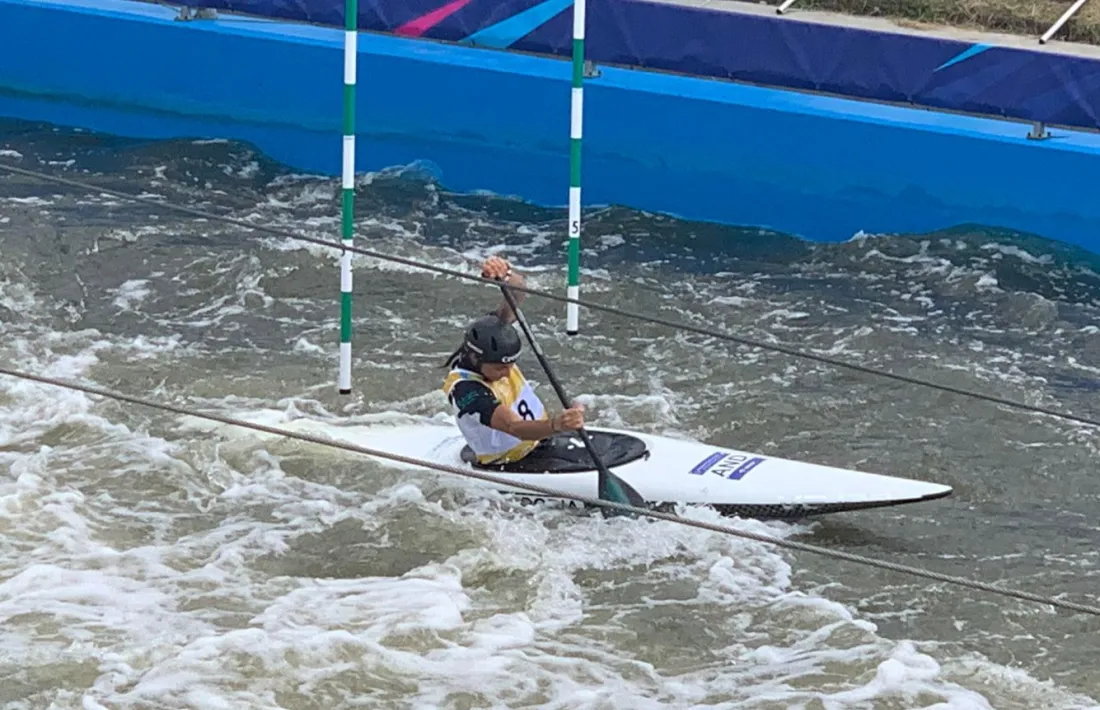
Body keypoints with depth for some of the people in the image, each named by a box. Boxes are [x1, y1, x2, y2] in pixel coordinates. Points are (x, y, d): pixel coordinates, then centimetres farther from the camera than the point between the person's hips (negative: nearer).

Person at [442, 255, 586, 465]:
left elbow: (517, 291, -14)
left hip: (542, 442, 7)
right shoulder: (465, 390, -28)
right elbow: (515, 428, -38)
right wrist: (557, 424, -56)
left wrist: (506, 275, -38)